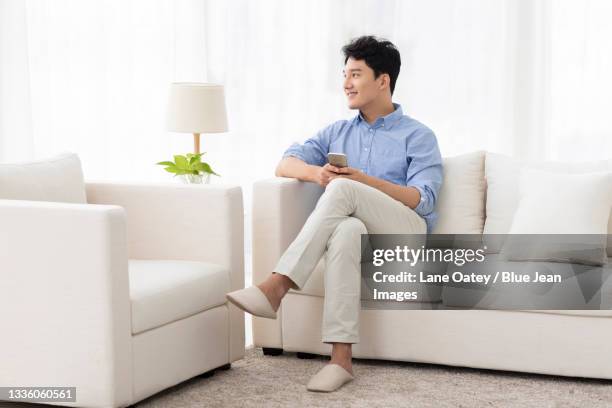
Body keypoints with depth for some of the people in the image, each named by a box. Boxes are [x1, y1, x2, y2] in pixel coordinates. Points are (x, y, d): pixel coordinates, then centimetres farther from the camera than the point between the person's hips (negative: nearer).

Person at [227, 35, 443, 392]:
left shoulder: (418, 136, 10)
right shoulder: (338, 133, 24)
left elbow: (423, 201, -4)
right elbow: (285, 164, 13)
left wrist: (365, 181, -18)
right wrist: (317, 172, -11)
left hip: (407, 234, -3)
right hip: (361, 233, 3)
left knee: (343, 189, -31)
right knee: (346, 229, -38)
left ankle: (276, 288, -40)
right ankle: (342, 358, -47)